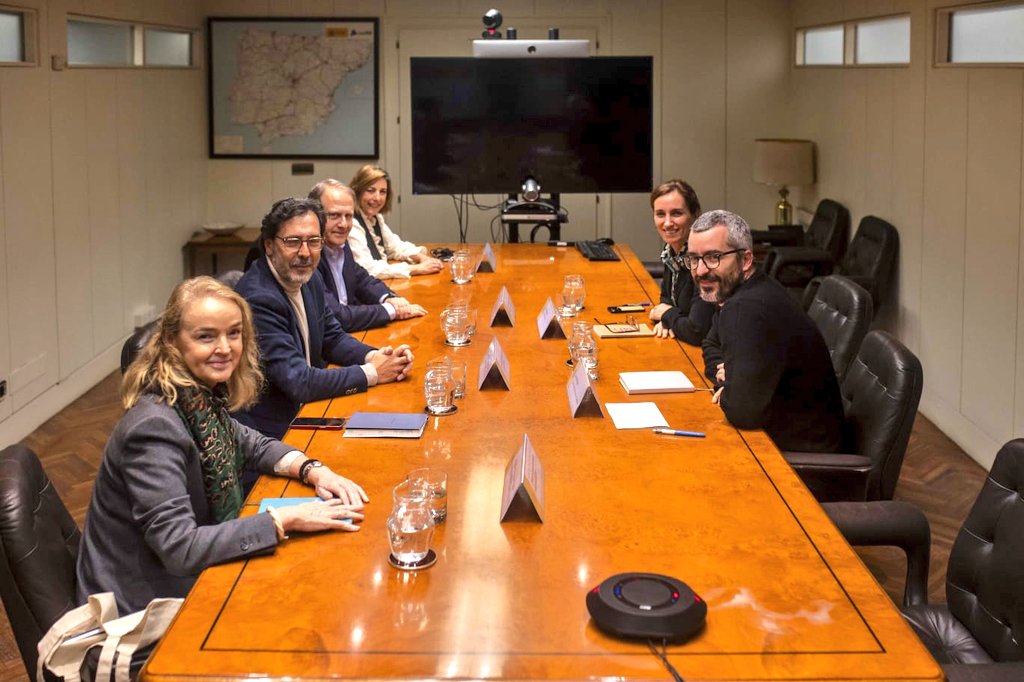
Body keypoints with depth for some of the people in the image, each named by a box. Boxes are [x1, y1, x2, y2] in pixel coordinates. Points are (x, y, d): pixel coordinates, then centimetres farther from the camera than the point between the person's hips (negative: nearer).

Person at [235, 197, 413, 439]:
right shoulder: (259, 299, -24)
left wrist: (373, 356, -5)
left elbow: (332, 337, 15)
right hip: (273, 429, -8)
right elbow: (298, 382, -25)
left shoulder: (310, 278, 3)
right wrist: (372, 373, -17)